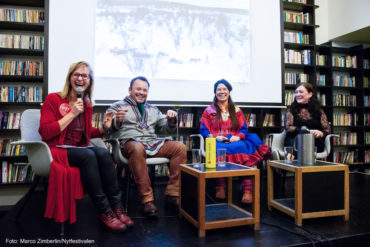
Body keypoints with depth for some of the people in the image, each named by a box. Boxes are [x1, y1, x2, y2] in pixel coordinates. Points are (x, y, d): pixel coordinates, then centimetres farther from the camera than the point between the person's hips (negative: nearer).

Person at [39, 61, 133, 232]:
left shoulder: (87, 105, 14)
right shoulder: (53, 99, -3)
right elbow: (45, 133, -12)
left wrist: (103, 128, 5)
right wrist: (72, 113, -16)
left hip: (79, 150, 5)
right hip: (57, 151, -5)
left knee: (103, 153, -28)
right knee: (88, 155, -34)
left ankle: (116, 207, -27)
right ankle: (104, 212, -27)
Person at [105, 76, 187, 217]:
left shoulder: (153, 110, 27)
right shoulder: (118, 106, 13)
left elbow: (166, 129, 24)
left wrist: (172, 120, 2)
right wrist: (116, 121, -25)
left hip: (153, 143, 5)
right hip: (130, 142, -4)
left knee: (180, 147, -18)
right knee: (137, 148, -40)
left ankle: (172, 193, -15)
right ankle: (147, 199, -34)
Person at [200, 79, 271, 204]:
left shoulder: (236, 110, 23)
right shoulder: (209, 111, 18)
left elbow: (244, 129, 15)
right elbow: (204, 131, 9)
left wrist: (238, 137, -9)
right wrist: (216, 137, -11)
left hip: (236, 141, 1)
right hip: (216, 143, -1)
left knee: (242, 147, -36)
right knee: (220, 149, -39)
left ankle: (247, 189, -42)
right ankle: (221, 187, -32)